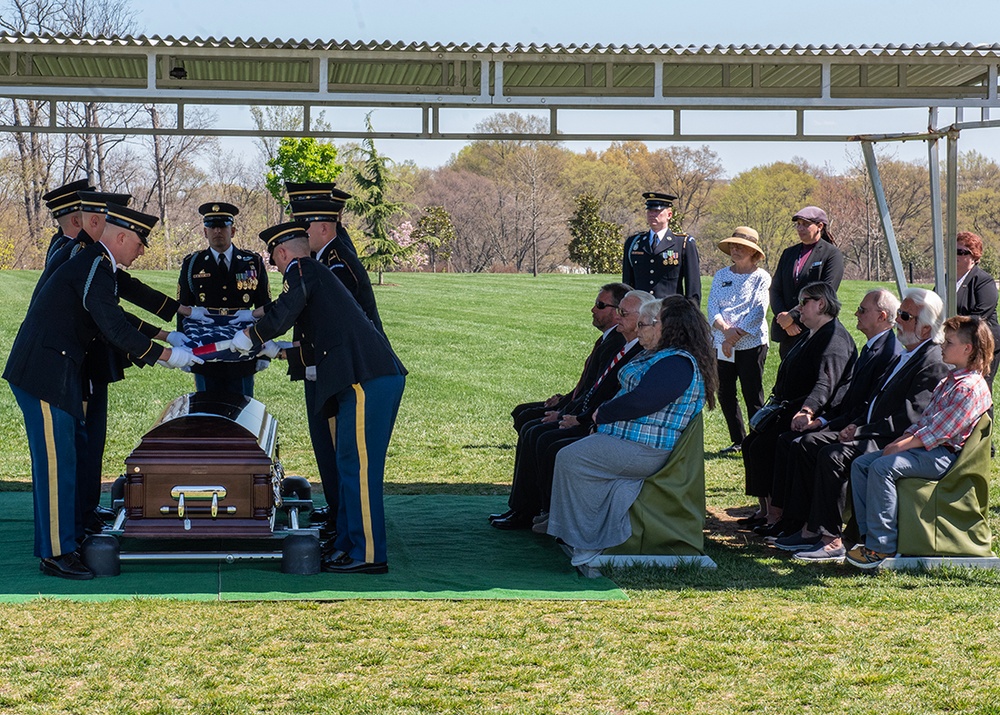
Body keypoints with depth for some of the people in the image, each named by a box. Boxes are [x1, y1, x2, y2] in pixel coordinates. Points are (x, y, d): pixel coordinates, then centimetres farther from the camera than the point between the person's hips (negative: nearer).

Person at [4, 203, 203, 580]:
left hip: (57, 373, 11)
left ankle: (69, 535, 24)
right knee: (55, 461, -6)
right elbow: (115, 329, -24)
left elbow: (115, 319, 25)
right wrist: (166, 355, -18)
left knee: (67, 456, 15)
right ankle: (55, 553, -2)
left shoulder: (94, 264, 16)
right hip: (45, 375, -11)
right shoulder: (95, 269, -17)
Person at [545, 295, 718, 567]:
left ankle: (585, 542, -9)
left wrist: (602, 414, -11)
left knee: (570, 459, -17)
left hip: (643, 450, -11)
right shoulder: (660, 356, 21)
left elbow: (640, 402, -26)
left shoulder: (678, 363, -16)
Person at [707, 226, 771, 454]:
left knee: (753, 396, -4)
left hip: (751, 343, -5)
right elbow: (712, 306, 4)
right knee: (725, 394, 7)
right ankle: (738, 441, 18)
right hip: (721, 344, 5)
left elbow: (757, 312, -8)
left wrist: (735, 336, -14)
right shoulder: (721, 276, 13)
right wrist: (725, 329, -14)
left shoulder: (761, 277, 0)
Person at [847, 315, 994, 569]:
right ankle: (869, 536, -6)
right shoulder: (950, 381, 19)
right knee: (860, 464, -2)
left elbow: (938, 431, -19)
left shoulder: (969, 388, -14)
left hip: (943, 455, -10)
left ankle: (881, 545, -25)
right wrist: (899, 441, 3)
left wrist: (899, 447, -16)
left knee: (882, 467, -29)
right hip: (925, 446, 10)